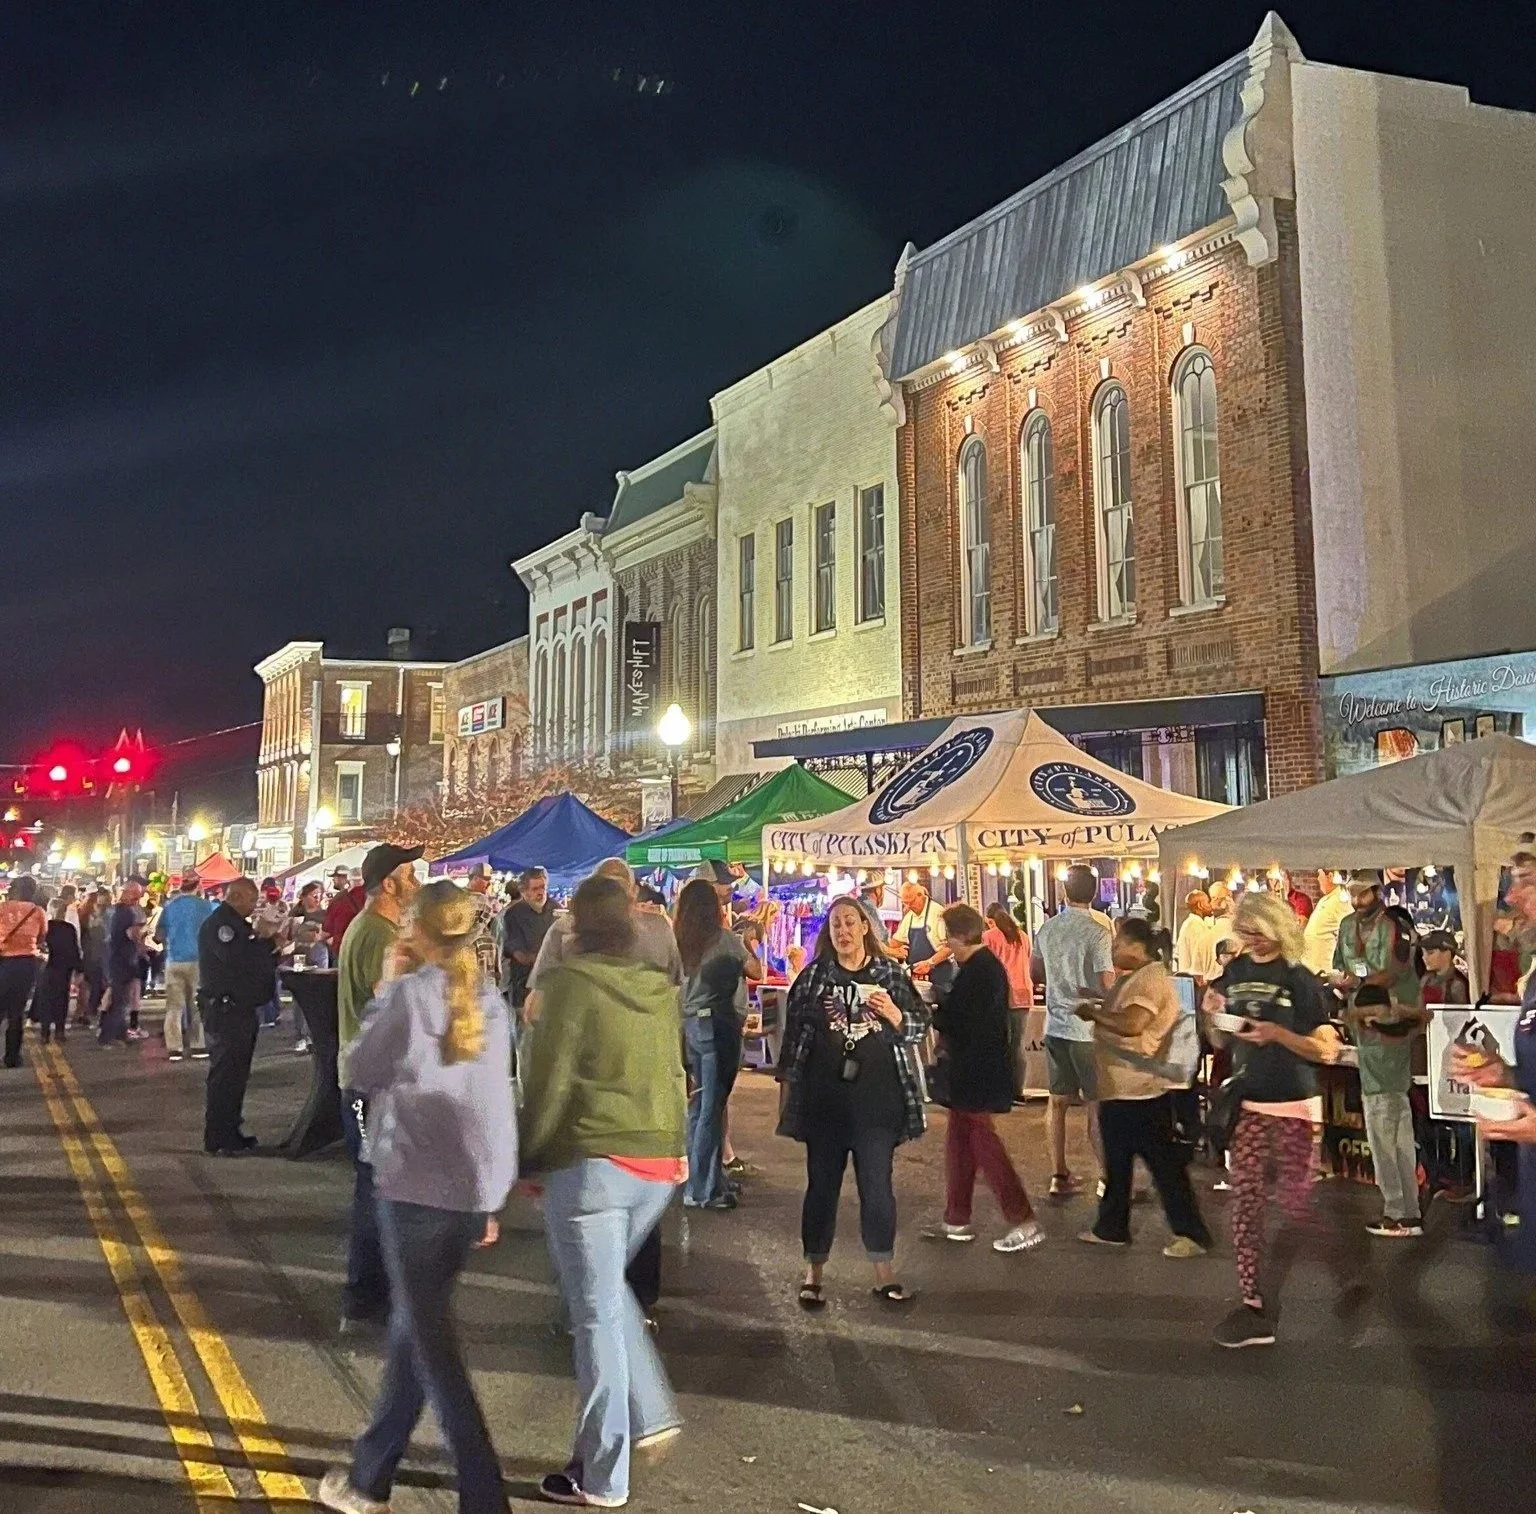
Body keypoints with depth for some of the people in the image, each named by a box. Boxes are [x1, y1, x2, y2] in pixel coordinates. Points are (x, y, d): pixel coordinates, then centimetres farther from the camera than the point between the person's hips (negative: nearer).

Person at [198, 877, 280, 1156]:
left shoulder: (236, 924, 18)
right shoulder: (218, 924, -15)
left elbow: (256, 960, 20)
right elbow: (239, 958, -29)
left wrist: (270, 945, 2)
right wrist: (268, 941, -15)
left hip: (242, 1009, 11)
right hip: (225, 1010, -11)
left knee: (236, 1074, 15)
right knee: (225, 1076, -6)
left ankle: (230, 1132, 24)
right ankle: (217, 1140, 0)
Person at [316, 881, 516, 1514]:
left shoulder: (412, 992, -10)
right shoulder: (488, 999, 10)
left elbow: (361, 1073, 0)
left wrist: (387, 989, 5)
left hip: (417, 1182, -7)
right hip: (479, 1183, 7)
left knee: (432, 1343, 2)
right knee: (414, 1326, 19)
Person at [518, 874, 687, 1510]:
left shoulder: (572, 982, -9)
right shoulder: (660, 989, 9)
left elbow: (549, 1081, -9)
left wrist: (528, 1157, 1)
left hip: (592, 1163, -6)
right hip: (659, 1163, 6)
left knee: (597, 1312, 4)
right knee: (608, 1291, 26)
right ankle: (650, 1413, 20)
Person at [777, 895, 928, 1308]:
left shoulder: (889, 973, 3)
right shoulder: (814, 975, 2)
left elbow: (919, 1027, 7)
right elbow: (794, 1029, 5)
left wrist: (894, 1015, -13)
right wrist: (789, 1083, 5)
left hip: (877, 1099, 0)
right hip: (824, 1099, 0)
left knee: (877, 1186, 7)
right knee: (822, 1185, 8)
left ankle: (884, 1273, 19)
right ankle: (813, 1273, 19)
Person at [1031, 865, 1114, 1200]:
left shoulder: (1046, 928, 2)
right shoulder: (1097, 932, -18)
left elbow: (1036, 970, 14)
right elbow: (1108, 985, -20)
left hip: (1056, 1026, 5)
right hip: (1087, 1029, -5)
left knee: (1058, 1101, 12)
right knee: (1097, 1104, 5)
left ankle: (1059, 1176, 19)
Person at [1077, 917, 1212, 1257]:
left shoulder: (1152, 980, -19)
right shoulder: (1132, 979, 14)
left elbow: (1131, 1024, -31)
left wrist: (1093, 1012, -19)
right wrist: (1096, 1007, 4)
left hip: (1143, 1092, -11)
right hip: (1118, 1089, 11)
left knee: (1166, 1165, -1)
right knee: (1116, 1164, 18)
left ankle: (1191, 1234, 9)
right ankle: (1111, 1228, 28)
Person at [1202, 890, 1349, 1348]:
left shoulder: (1298, 978, -8)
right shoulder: (1233, 973, 6)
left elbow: (1328, 1050, -9)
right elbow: (1220, 1042, 13)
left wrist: (1277, 1033, -22)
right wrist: (1212, 1015, -8)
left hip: (1294, 1107, -4)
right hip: (1247, 1103, 4)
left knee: (1295, 1202, 3)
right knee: (1245, 1204, 2)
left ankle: (1339, 1261, 31)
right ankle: (1254, 1305, 8)